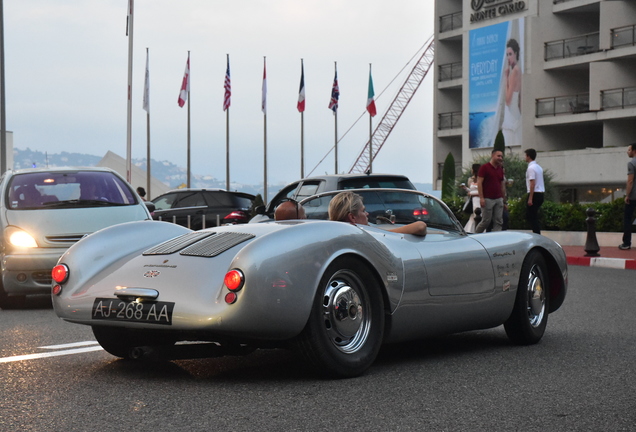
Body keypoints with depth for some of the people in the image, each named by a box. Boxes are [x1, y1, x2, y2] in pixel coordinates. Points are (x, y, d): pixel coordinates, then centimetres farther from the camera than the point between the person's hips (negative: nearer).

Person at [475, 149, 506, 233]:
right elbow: (479, 182, -10)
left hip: (498, 199, 6)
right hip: (487, 199, -6)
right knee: (486, 221, -1)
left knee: (499, 221, 0)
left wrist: (504, 200, 17)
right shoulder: (484, 167, -5)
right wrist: (481, 198, -17)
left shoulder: (500, 169, 15)